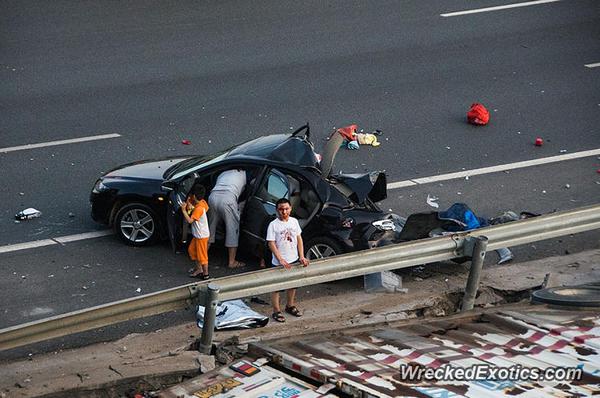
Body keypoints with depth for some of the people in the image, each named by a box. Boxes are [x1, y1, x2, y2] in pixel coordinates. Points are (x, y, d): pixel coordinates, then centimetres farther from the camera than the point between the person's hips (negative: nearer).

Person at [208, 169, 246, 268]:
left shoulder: (223, 173, 35)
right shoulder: (244, 173, 23)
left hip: (213, 196, 5)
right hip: (228, 198, -5)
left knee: (211, 227, 19)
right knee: (233, 230, 4)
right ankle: (231, 262, 6)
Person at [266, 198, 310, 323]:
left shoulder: (294, 221, 1)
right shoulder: (273, 225, -15)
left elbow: (299, 239, 7)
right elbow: (271, 244, -16)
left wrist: (301, 257, -1)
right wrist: (281, 260, -22)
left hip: (294, 260, 6)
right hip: (279, 263, -5)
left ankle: (290, 306, 38)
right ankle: (276, 311, 12)